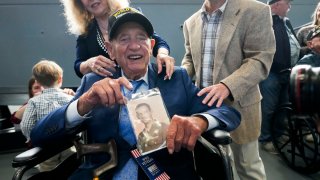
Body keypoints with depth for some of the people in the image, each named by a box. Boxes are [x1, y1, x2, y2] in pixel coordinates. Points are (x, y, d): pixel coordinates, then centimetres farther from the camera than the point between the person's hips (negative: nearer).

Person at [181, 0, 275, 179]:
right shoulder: (191, 22, 5)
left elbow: (260, 60, -18)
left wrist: (227, 86, -32)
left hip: (237, 104, -4)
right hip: (204, 102, 5)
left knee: (246, 164, 11)